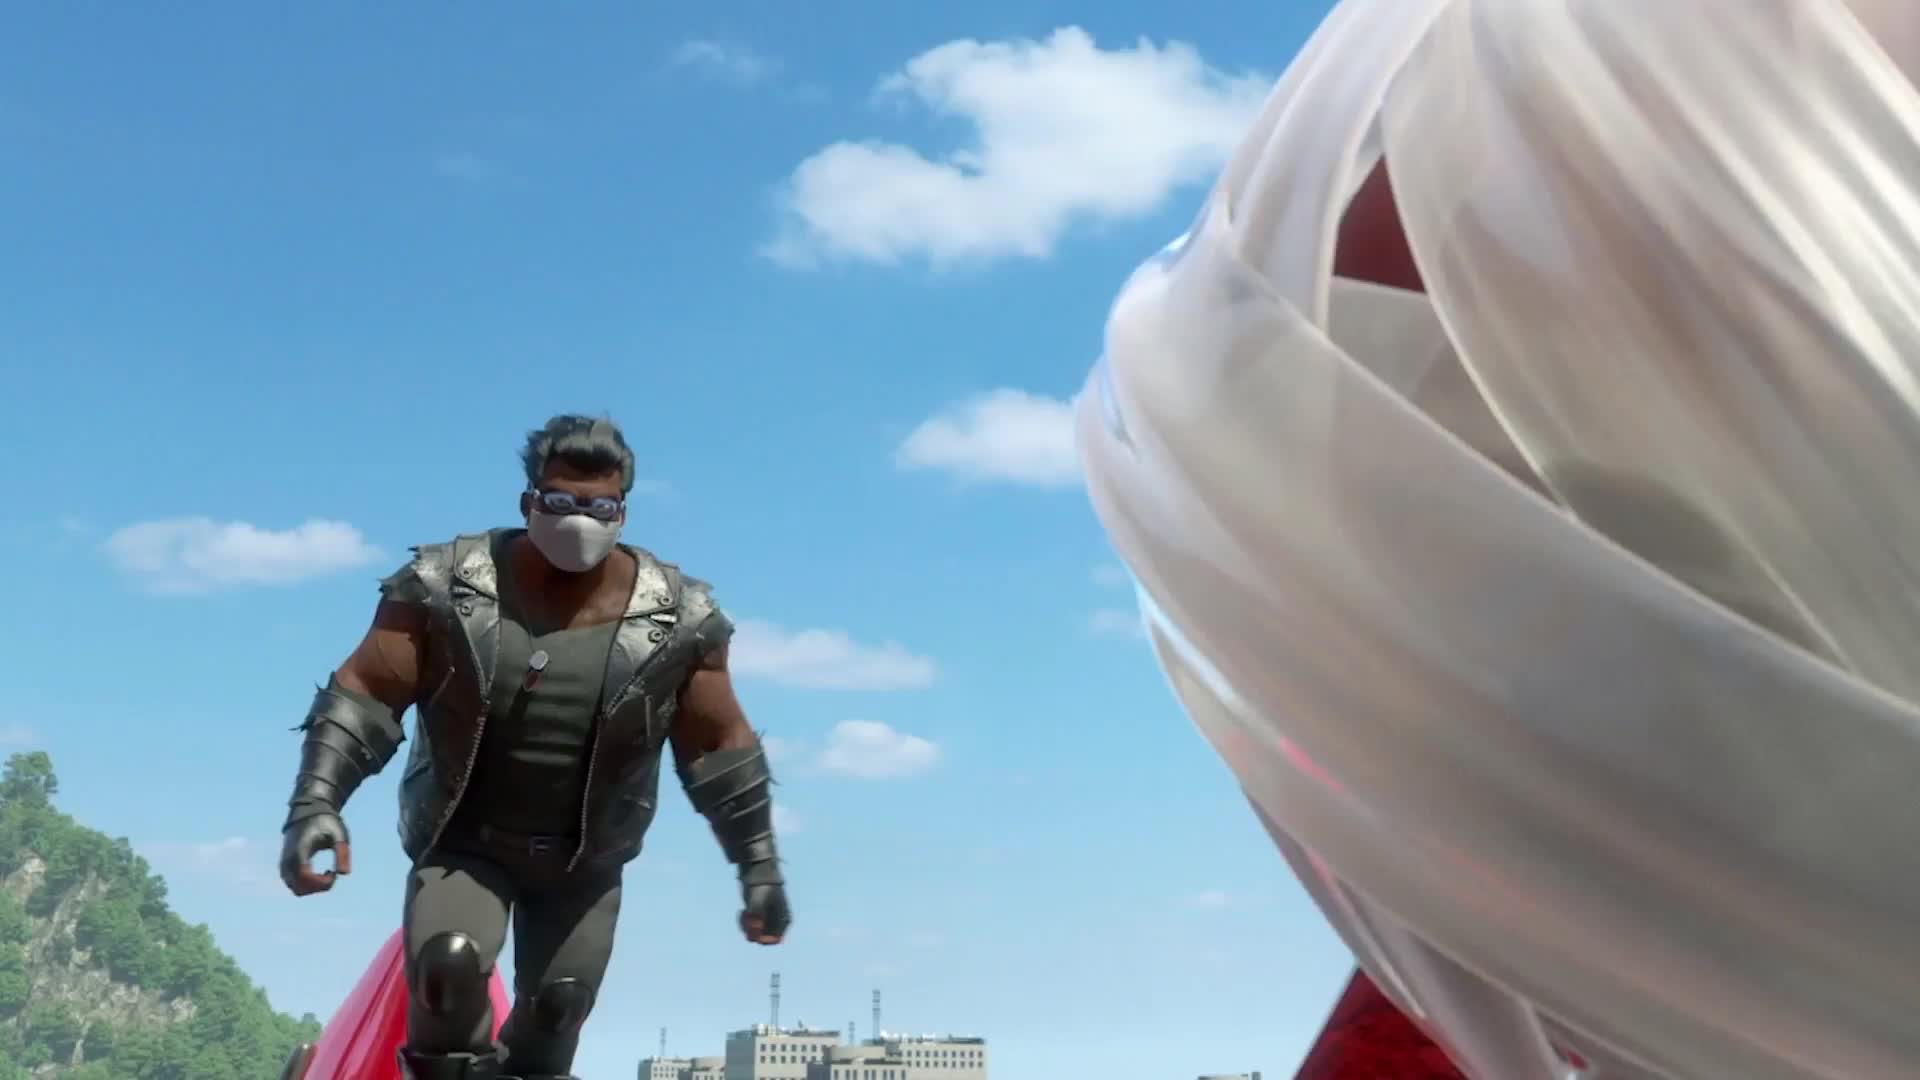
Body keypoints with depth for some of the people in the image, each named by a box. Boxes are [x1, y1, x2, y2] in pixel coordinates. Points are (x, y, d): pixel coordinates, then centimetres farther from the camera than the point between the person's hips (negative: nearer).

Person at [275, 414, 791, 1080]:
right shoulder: (449, 586, -14)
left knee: (554, 1019, 7)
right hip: (466, 842, -2)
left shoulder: (674, 617, -11)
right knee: (448, 967, -26)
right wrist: (316, 803, -21)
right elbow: (365, 691, -10)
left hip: (584, 860, 2)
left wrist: (759, 865, -1)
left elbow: (718, 746, -2)